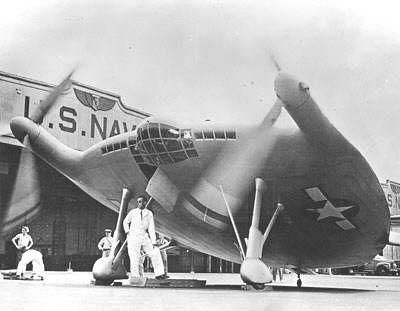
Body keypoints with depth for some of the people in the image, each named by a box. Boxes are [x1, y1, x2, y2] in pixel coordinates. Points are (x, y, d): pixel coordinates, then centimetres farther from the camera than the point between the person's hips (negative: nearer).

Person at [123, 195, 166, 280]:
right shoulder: (133, 212, 5)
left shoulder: (149, 213, 5)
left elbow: (151, 228, 0)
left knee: (155, 253, -6)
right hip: (133, 237, -2)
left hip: (144, 237, 2)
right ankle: (135, 277, 1)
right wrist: (127, 231, 2)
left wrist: (153, 242, -7)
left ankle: (159, 274, 1)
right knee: (134, 258, -7)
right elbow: (125, 222, 19)